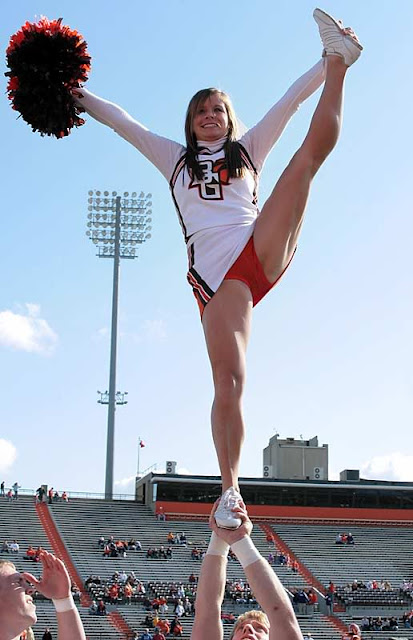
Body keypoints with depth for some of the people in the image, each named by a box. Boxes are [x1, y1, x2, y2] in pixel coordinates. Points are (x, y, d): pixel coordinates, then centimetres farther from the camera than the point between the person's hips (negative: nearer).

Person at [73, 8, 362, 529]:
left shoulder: (248, 149, 26)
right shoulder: (176, 159, 27)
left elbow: (291, 100, 21)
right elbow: (124, 124, 24)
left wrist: (330, 64, 15)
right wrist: (76, 97, 19)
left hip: (263, 249, 1)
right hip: (216, 276, -1)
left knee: (312, 151, -10)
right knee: (228, 384, -15)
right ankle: (230, 491, -13)